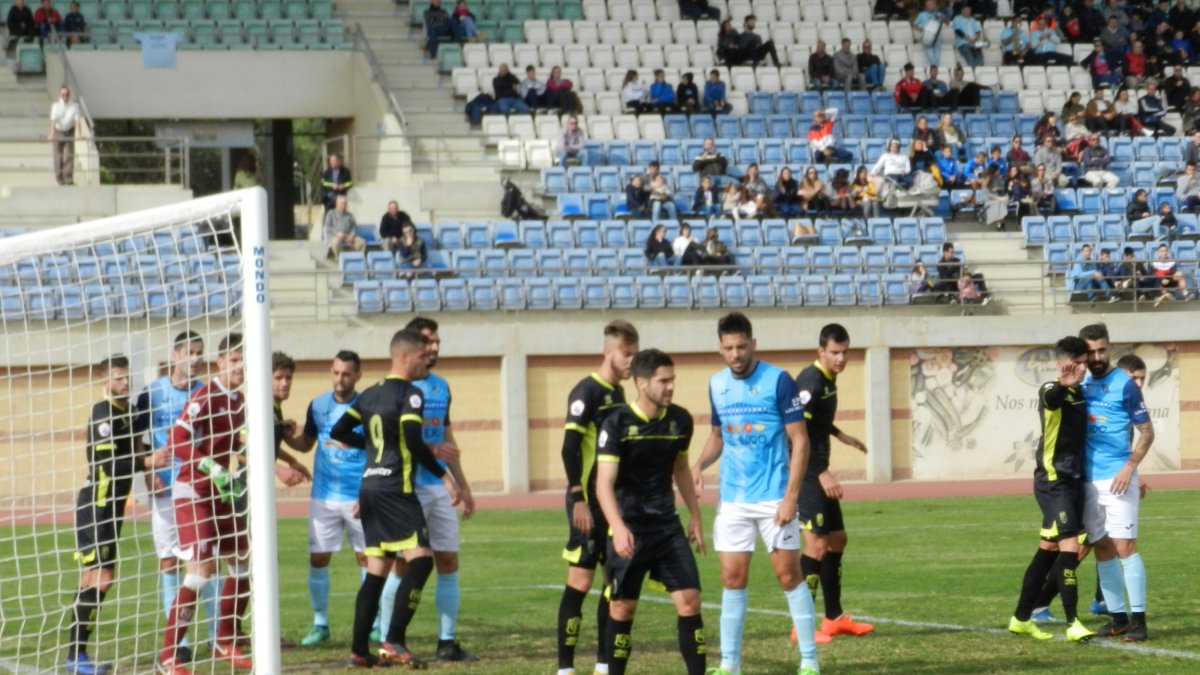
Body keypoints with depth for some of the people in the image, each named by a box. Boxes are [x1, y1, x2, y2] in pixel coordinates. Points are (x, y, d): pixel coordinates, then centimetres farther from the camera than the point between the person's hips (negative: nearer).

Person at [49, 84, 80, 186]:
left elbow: (77, 120, -20)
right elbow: (53, 120, -26)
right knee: (58, 155, 0)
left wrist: (78, 134, -32)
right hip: (58, 131, 0)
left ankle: (69, 179, -10)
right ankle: (60, 179, 8)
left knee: (69, 155, -8)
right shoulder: (56, 106, -16)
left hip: (69, 132, 1)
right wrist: (52, 134, -39)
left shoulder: (74, 106, -13)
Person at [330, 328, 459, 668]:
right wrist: (443, 475, -11)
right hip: (396, 489, -9)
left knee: (376, 570, 11)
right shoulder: (409, 395, -9)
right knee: (420, 560, -10)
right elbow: (414, 442, -19)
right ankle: (394, 641, -19)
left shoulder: (369, 394, 15)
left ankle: (359, 649, 8)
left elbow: (339, 432, 18)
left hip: (370, 487, 9)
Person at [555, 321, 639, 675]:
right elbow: (569, 449, -18)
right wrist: (579, 499, -22)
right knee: (580, 580, -8)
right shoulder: (586, 392, -12)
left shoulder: (618, 392, 13)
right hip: (589, 504, -8)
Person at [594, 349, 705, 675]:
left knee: (689, 601, -6)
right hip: (628, 531, -4)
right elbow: (604, 483, -20)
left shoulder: (679, 420, 1)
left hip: (667, 526, 4)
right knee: (623, 607, 4)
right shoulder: (617, 424, -14)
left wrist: (695, 516, 18)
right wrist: (618, 528, -33)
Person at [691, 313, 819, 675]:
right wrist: (700, 464, -1)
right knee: (732, 578, 4)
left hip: (774, 497, -5)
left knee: (789, 574, -1)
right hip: (732, 499, 5)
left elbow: (799, 440, -9)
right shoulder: (717, 385, 6)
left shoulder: (778, 381, -10)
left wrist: (791, 496, -16)